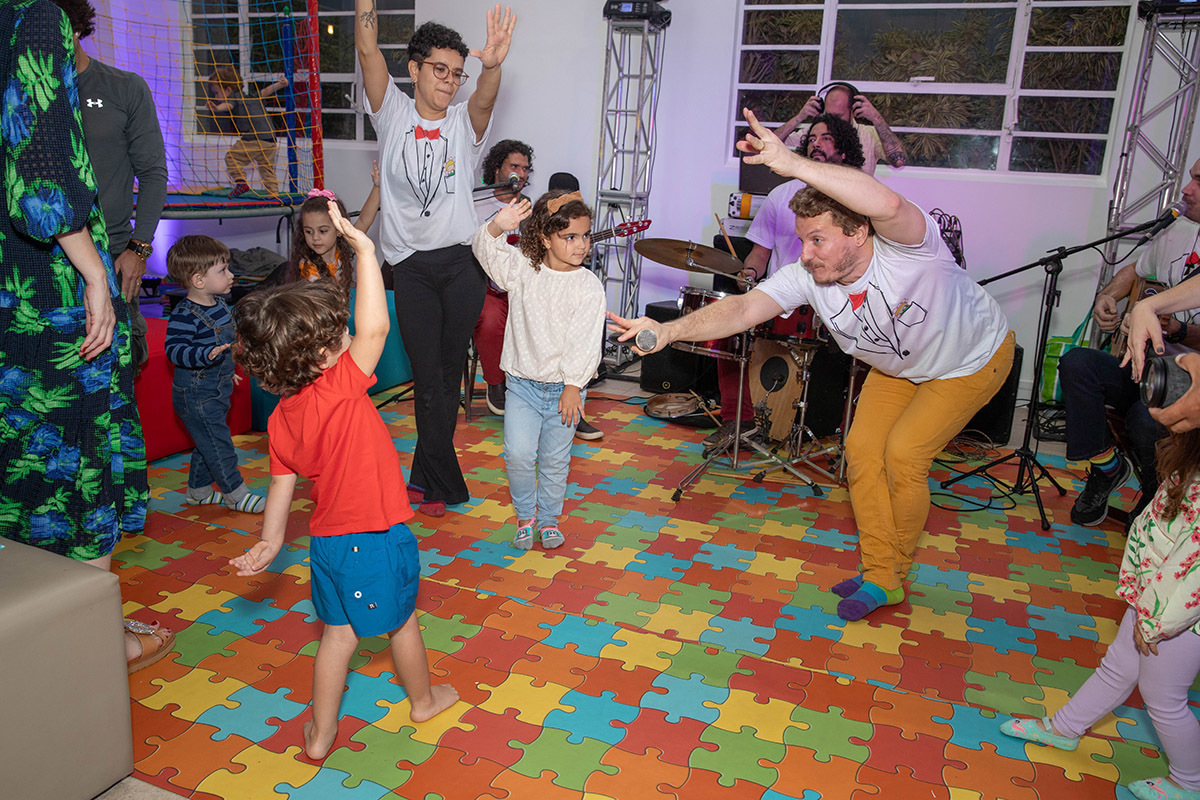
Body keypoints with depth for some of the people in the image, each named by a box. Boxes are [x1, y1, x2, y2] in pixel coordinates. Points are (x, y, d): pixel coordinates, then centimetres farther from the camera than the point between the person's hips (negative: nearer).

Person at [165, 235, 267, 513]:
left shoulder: (219, 304, 6)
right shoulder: (185, 315, -23)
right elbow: (174, 350, -28)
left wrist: (228, 371, 29)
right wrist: (206, 355, -43)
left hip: (216, 390, 9)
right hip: (195, 394, -9)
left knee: (208, 442, 19)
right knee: (217, 443, -2)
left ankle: (198, 490, 33)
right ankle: (236, 492, 10)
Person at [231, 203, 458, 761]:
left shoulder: (282, 417, -5)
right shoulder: (342, 389, -26)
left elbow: (282, 482, 4)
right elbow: (375, 327, -34)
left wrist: (271, 540, 17)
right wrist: (364, 249, -29)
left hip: (327, 539, 6)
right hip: (377, 536, -5)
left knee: (339, 630, 21)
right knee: (402, 621, 18)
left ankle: (321, 732, 30)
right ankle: (424, 699, 42)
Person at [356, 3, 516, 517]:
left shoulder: (464, 124, 5)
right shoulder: (394, 114, 6)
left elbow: (485, 97, -18)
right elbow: (367, 49, -8)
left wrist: (492, 65, -40)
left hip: (462, 262, 1)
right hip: (412, 266, 0)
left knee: (449, 373, 6)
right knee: (428, 377, -1)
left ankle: (425, 476, 22)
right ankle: (445, 485, 11)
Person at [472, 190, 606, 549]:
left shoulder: (588, 286, -7)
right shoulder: (522, 269, -2)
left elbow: (585, 341, -10)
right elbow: (484, 248, -10)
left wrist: (573, 386, -13)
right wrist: (498, 226, -30)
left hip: (564, 386, 0)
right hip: (523, 382, 1)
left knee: (555, 459, 10)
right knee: (518, 454, -8)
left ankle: (549, 519, 32)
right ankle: (525, 516, 18)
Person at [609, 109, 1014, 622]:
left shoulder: (904, 247, -40)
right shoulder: (805, 278, -25)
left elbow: (888, 205, -64)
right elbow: (743, 308, -38)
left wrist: (793, 165, -73)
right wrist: (669, 330, -54)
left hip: (973, 359, -5)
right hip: (897, 367, 6)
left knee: (903, 453, -12)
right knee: (863, 449, -1)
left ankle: (896, 572, 13)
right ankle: (879, 578, 15)